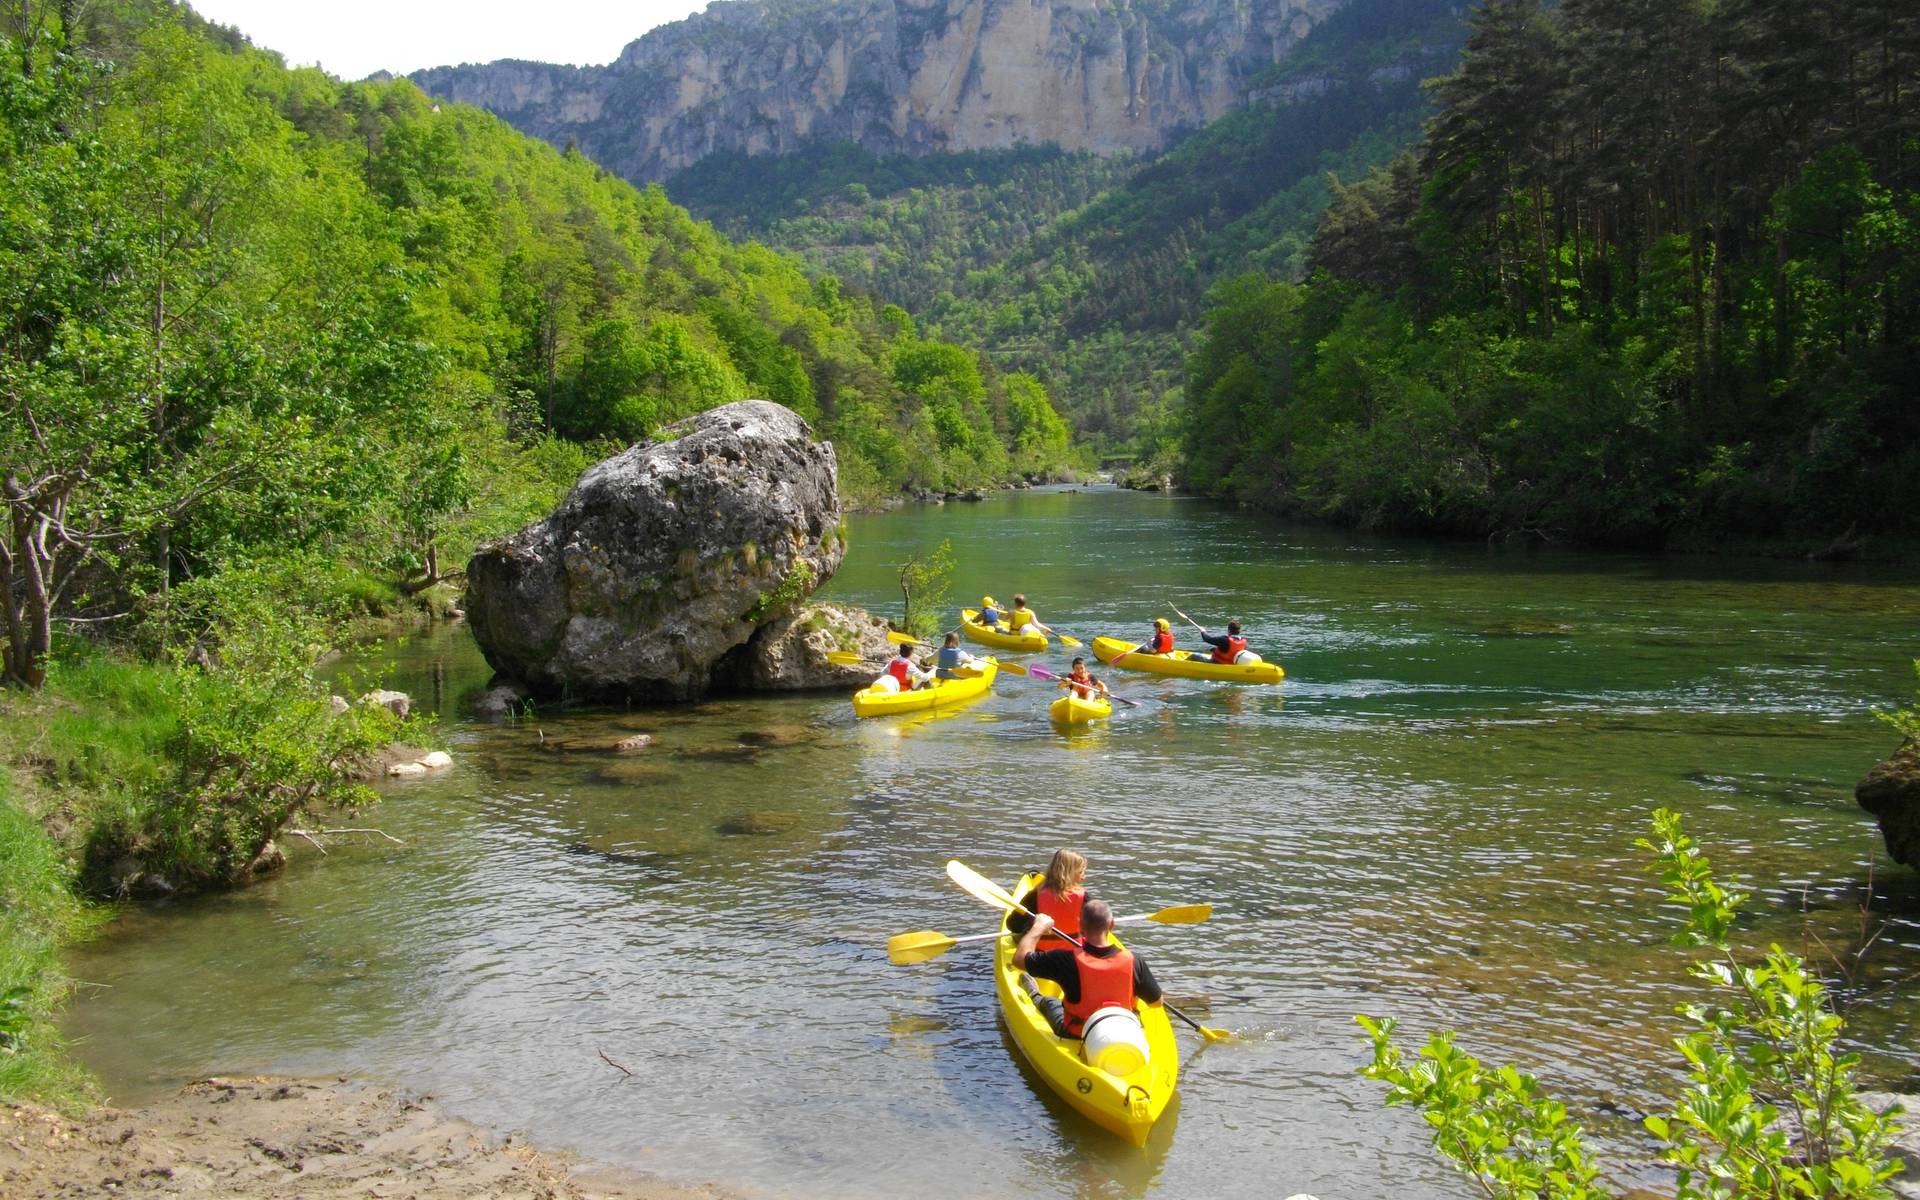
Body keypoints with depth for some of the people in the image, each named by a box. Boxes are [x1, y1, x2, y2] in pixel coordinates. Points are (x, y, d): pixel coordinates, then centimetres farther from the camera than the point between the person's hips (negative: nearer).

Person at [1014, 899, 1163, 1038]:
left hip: (1074, 1037, -1)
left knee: (1049, 1002, 31)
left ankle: (1035, 999, 63)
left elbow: (1019, 959, -17)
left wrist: (1038, 928, -3)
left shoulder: (1068, 960, -30)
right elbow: (1157, 1002, -9)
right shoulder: (1133, 961, -24)